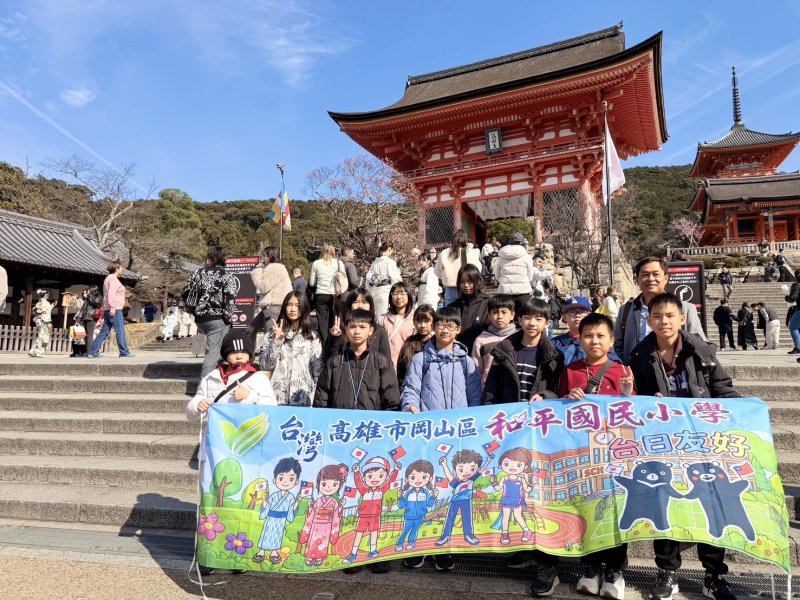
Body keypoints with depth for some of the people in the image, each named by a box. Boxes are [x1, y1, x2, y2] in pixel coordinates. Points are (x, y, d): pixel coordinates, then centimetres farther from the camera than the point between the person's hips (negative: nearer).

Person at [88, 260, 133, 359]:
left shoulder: (108, 278, 22)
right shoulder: (113, 279, -9)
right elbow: (111, 294, -20)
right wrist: (112, 307, -24)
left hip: (108, 309, 10)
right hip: (114, 309, -10)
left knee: (104, 331, 10)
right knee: (120, 331, -6)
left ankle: (93, 352, 9)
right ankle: (124, 352, -4)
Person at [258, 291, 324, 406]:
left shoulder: (311, 336, 5)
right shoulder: (274, 333, 7)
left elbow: (318, 370, 2)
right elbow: (265, 366, -1)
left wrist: (317, 398, -4)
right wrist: (276, 341, -10)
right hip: (276, 397, 1)